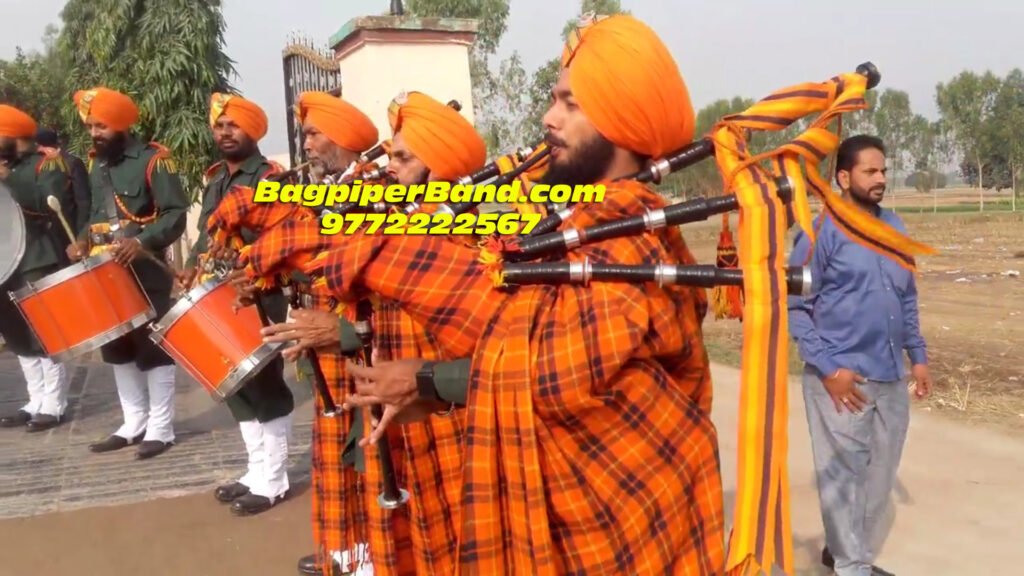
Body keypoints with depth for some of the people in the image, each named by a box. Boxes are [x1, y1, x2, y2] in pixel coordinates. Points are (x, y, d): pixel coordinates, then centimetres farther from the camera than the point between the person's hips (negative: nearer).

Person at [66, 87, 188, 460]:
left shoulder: (153, 159, -11)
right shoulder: (96, 163, 13)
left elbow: (176, 214, -15)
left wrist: (141, 242, -27)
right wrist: (85, 241, 3)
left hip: (145, 270, -8)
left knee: (152, 347, -3)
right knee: (117, 348, 12)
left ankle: (160, 428, 5)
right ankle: (134, 423, 22)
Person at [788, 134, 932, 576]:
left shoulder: (894, 228, 9)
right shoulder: (821, 233, -10)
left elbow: (907, 299, 18)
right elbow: (794, 307, -11)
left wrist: (918, 355, 12)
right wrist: (828, 367, -16)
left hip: (891, 378, 7)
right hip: (841, 378, -6)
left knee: (881, 475, 15)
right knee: (843, 475, 4)